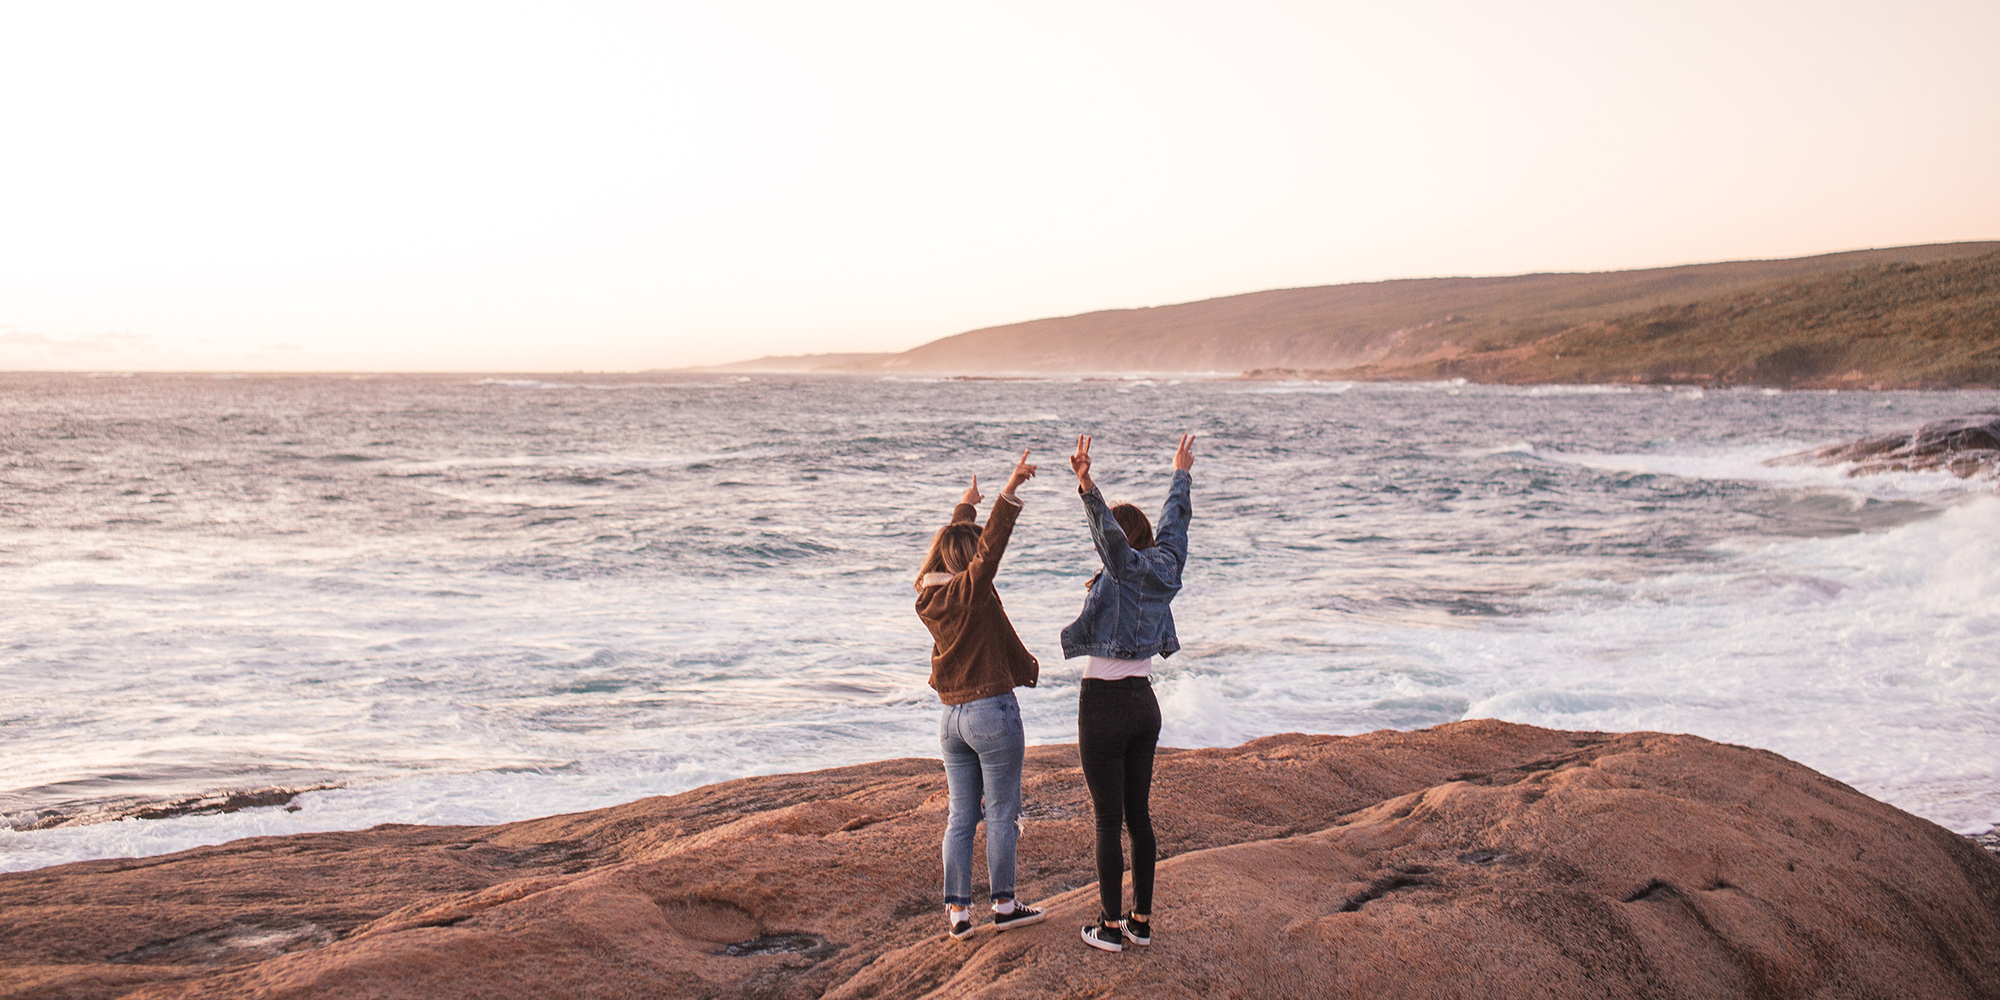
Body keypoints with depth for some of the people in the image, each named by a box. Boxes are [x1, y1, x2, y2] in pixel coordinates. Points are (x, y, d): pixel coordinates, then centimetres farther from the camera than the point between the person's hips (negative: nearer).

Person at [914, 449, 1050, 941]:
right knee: (1001, 813, 4)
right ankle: (1004, 905, 12)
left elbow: (948, 546, 22)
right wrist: (1009, 491, -27)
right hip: (992, 712, -7)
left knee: (960, 816, 10)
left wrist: (965, 507, 36)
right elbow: (992, 544, -26)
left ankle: (958, 910, 10)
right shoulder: (971, 590, -14)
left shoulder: (928, 599, 7)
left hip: (952, 717, 7)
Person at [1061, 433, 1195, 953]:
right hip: (1145, 702, 7)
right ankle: (1142, 920, 18)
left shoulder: (1126, 569, -12)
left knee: (1108, 820, -1)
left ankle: (1111, 926, 5)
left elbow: (1108, 527, -32)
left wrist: (1087, 487, -48)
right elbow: (1174, 522, 23)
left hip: (1105, 704, -7)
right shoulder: (1164, 567, 7)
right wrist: (1181, 474, 39)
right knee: (1138, 813, 13)